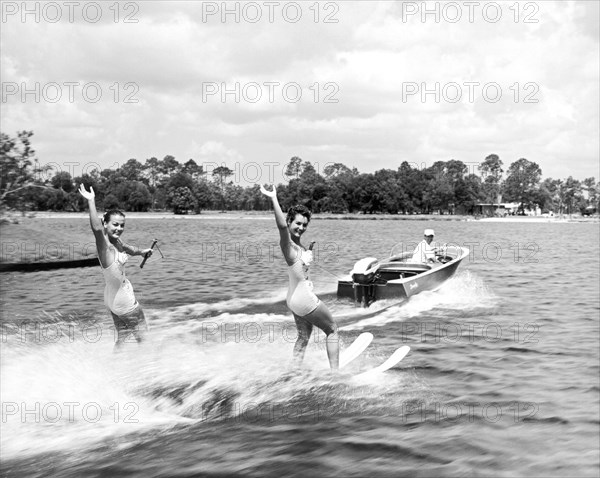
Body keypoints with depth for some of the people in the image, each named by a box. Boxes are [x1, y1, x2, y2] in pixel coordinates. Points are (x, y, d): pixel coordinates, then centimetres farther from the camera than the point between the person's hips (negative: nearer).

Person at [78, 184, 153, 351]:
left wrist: (142, 251, 39)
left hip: (115, 298, 9)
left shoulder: (116, 241, -1)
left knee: (122, 337, 21)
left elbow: (127, 248, 24)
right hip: (123, 300, -9)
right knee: (143, 336, 7)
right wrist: (91, 201, -52)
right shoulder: (105, 245, -26)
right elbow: (97, 228, -48)